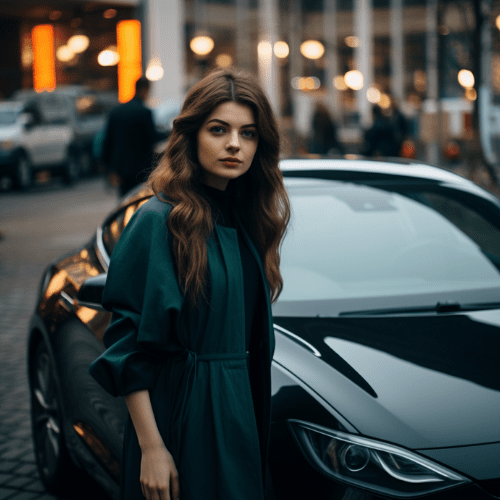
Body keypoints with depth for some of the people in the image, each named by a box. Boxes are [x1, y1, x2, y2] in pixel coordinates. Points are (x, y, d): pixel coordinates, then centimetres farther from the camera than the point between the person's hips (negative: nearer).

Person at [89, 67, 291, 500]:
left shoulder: (244, 218, 8)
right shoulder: (159, 220, -14)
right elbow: (128, 345, -16)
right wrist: (151, 446, -19)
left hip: (242, 411, 7)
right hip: (185, 415, -7)